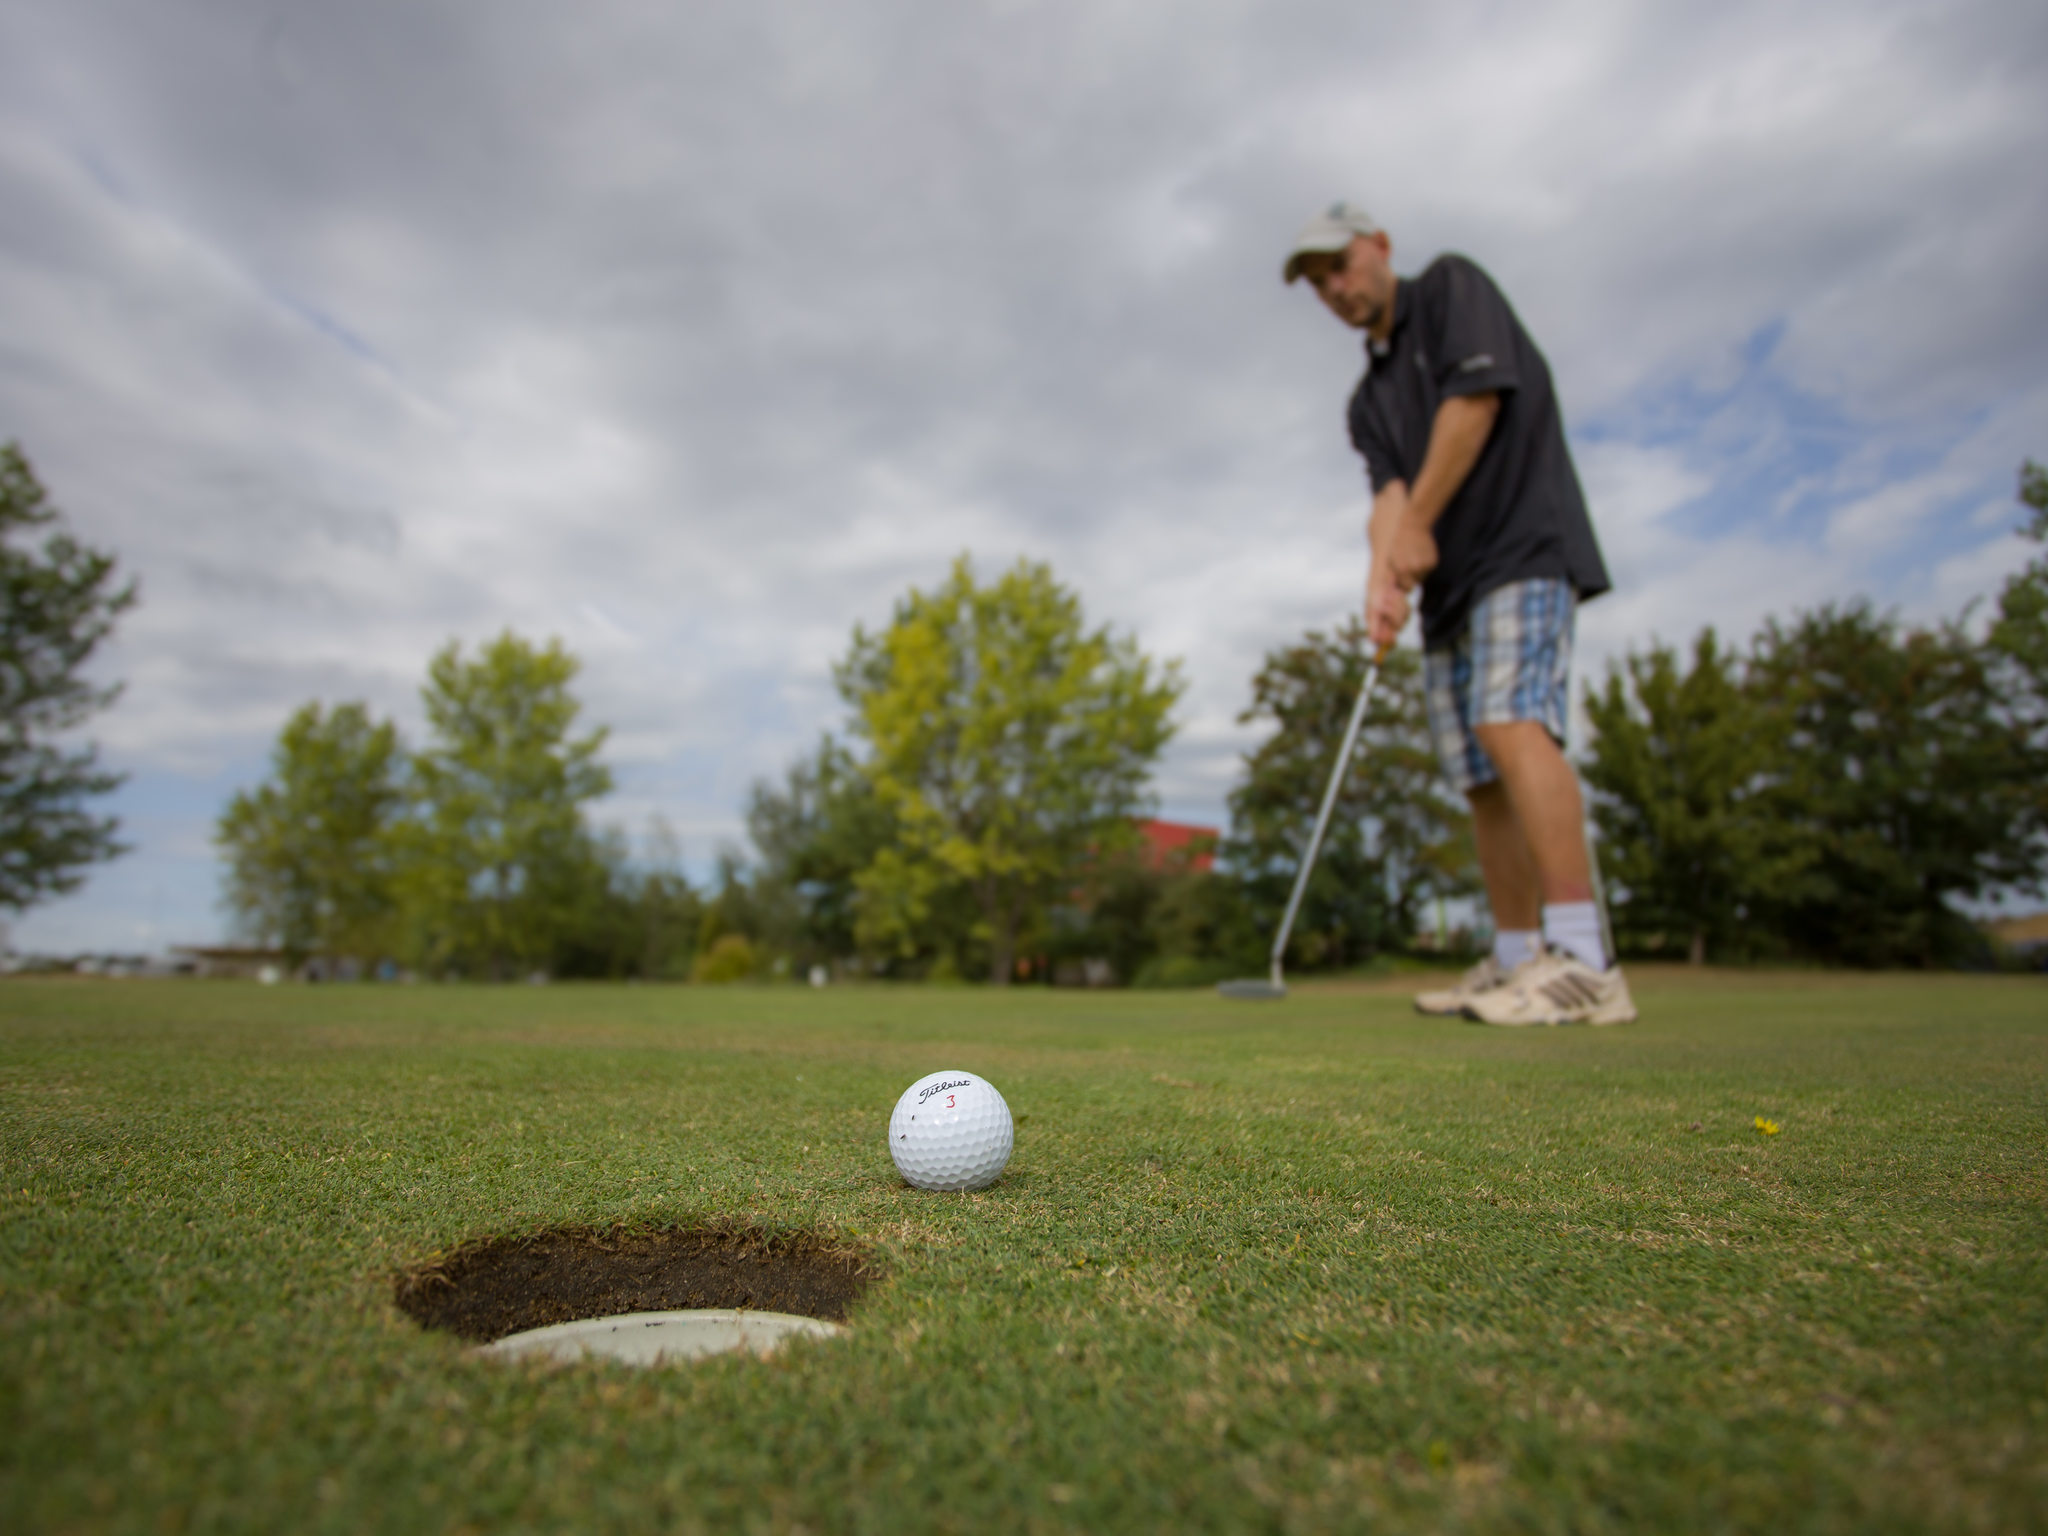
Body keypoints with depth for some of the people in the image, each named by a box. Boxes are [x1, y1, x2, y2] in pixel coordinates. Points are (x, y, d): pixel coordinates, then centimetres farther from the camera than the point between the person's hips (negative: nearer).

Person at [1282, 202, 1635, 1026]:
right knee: (1483, 778, 3)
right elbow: (1388, 490, 4)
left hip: (1522, 544, -7)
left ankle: (1583, 963, -29)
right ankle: (1515, 959, 9)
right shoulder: (1368, 397, 21)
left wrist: (1417, 524, -9)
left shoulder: (1452, 286, 6)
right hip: (1450, 586, 7)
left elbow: (1476, 398, -10)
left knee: (1513, 722, -25)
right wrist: (1384, 569, -16)